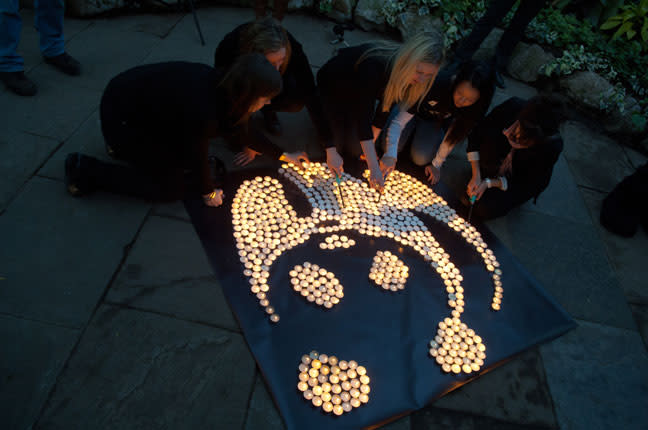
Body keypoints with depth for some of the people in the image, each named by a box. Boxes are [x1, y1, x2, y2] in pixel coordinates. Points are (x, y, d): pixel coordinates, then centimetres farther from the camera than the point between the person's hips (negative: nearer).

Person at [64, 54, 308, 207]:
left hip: (143, 100, 8)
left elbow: (243, 130, 5)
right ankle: (85, 171, 6)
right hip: (120, 114, -8)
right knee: (171, 189, -2)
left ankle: (126, 145, 24)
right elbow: (198, 157, -20)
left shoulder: (224, 87, -10)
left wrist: (283, 155, 12)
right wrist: (208, 192, -1)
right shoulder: (203, 111, -36)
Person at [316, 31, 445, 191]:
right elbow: (363, 117, -44)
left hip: (359, 93, 5)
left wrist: (372, 141, -7)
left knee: (357, 151, -1)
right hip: (331, 86, -5)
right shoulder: (374, 65, -44)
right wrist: (374, 168, -47)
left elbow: (385, 106, -11)